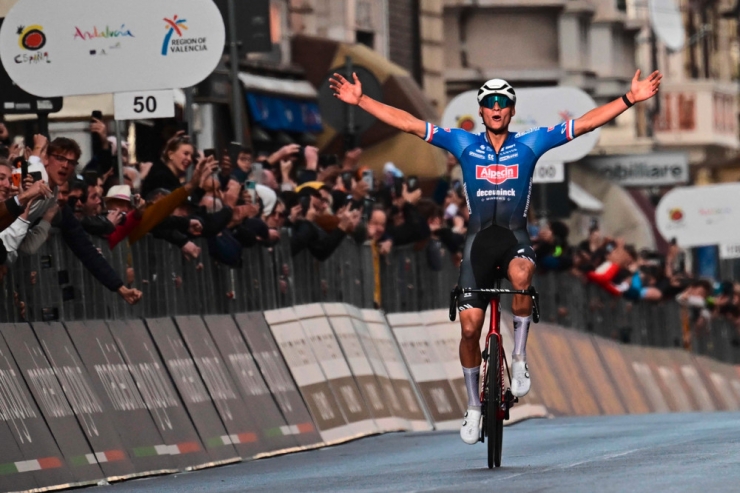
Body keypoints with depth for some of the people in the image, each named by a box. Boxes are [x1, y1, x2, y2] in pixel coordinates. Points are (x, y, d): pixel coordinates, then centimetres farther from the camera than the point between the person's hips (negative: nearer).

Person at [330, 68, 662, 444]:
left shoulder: (531, 143, 6)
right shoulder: (463, 143, 7)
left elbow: (588, 122, 3)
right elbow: (406, 123, 5)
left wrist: (630, 99, -4)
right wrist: (360, 101, 0)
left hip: (515, 236, -1)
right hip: (479, 239, 1)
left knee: (521, 275, -37)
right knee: (469, 326, -6)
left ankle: (519, 357, -19)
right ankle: (474, 405, 13)